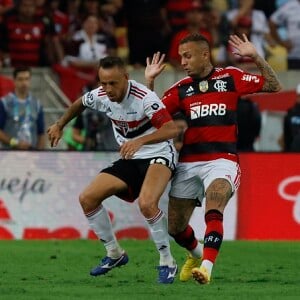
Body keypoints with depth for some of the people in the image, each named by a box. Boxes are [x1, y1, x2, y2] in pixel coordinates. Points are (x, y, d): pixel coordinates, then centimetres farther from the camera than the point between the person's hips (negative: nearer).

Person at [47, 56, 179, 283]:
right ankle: (114, 254, 15)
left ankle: (167, 263, -17)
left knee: (146, 203, -34)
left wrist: (140, 141, -48)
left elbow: (172, 129, -35)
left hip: (158, 156, -7)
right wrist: (59, 125, 26)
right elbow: (80, 104, 20)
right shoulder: (100, 96, -5)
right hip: (129, 160, 8)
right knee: (87, 198, -2)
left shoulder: (144, 98, -26)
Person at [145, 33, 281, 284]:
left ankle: (206, 268, -39)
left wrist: (256, 58, -7)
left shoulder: (231, 77, 4)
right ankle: (197, 254, 38)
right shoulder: (181, 89, 10)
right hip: (188, 163, 4)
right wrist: (149, 81, 0)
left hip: (221, 160, -4)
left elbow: (273, 86, 4)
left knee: (213, 213, -29)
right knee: (175, 227, 8)